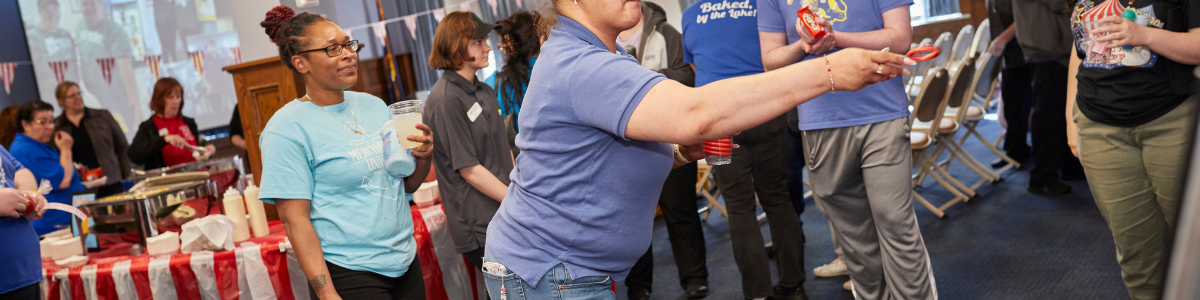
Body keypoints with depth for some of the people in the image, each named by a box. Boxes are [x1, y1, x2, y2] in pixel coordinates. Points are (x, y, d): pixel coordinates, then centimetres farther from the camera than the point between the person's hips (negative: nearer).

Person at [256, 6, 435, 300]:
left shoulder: (374, 105, 7)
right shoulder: (288, 127, -11)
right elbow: (294, 219, -14)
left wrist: (423, 157, -6)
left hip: (405, 263, 6)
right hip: (347, 275, -6)